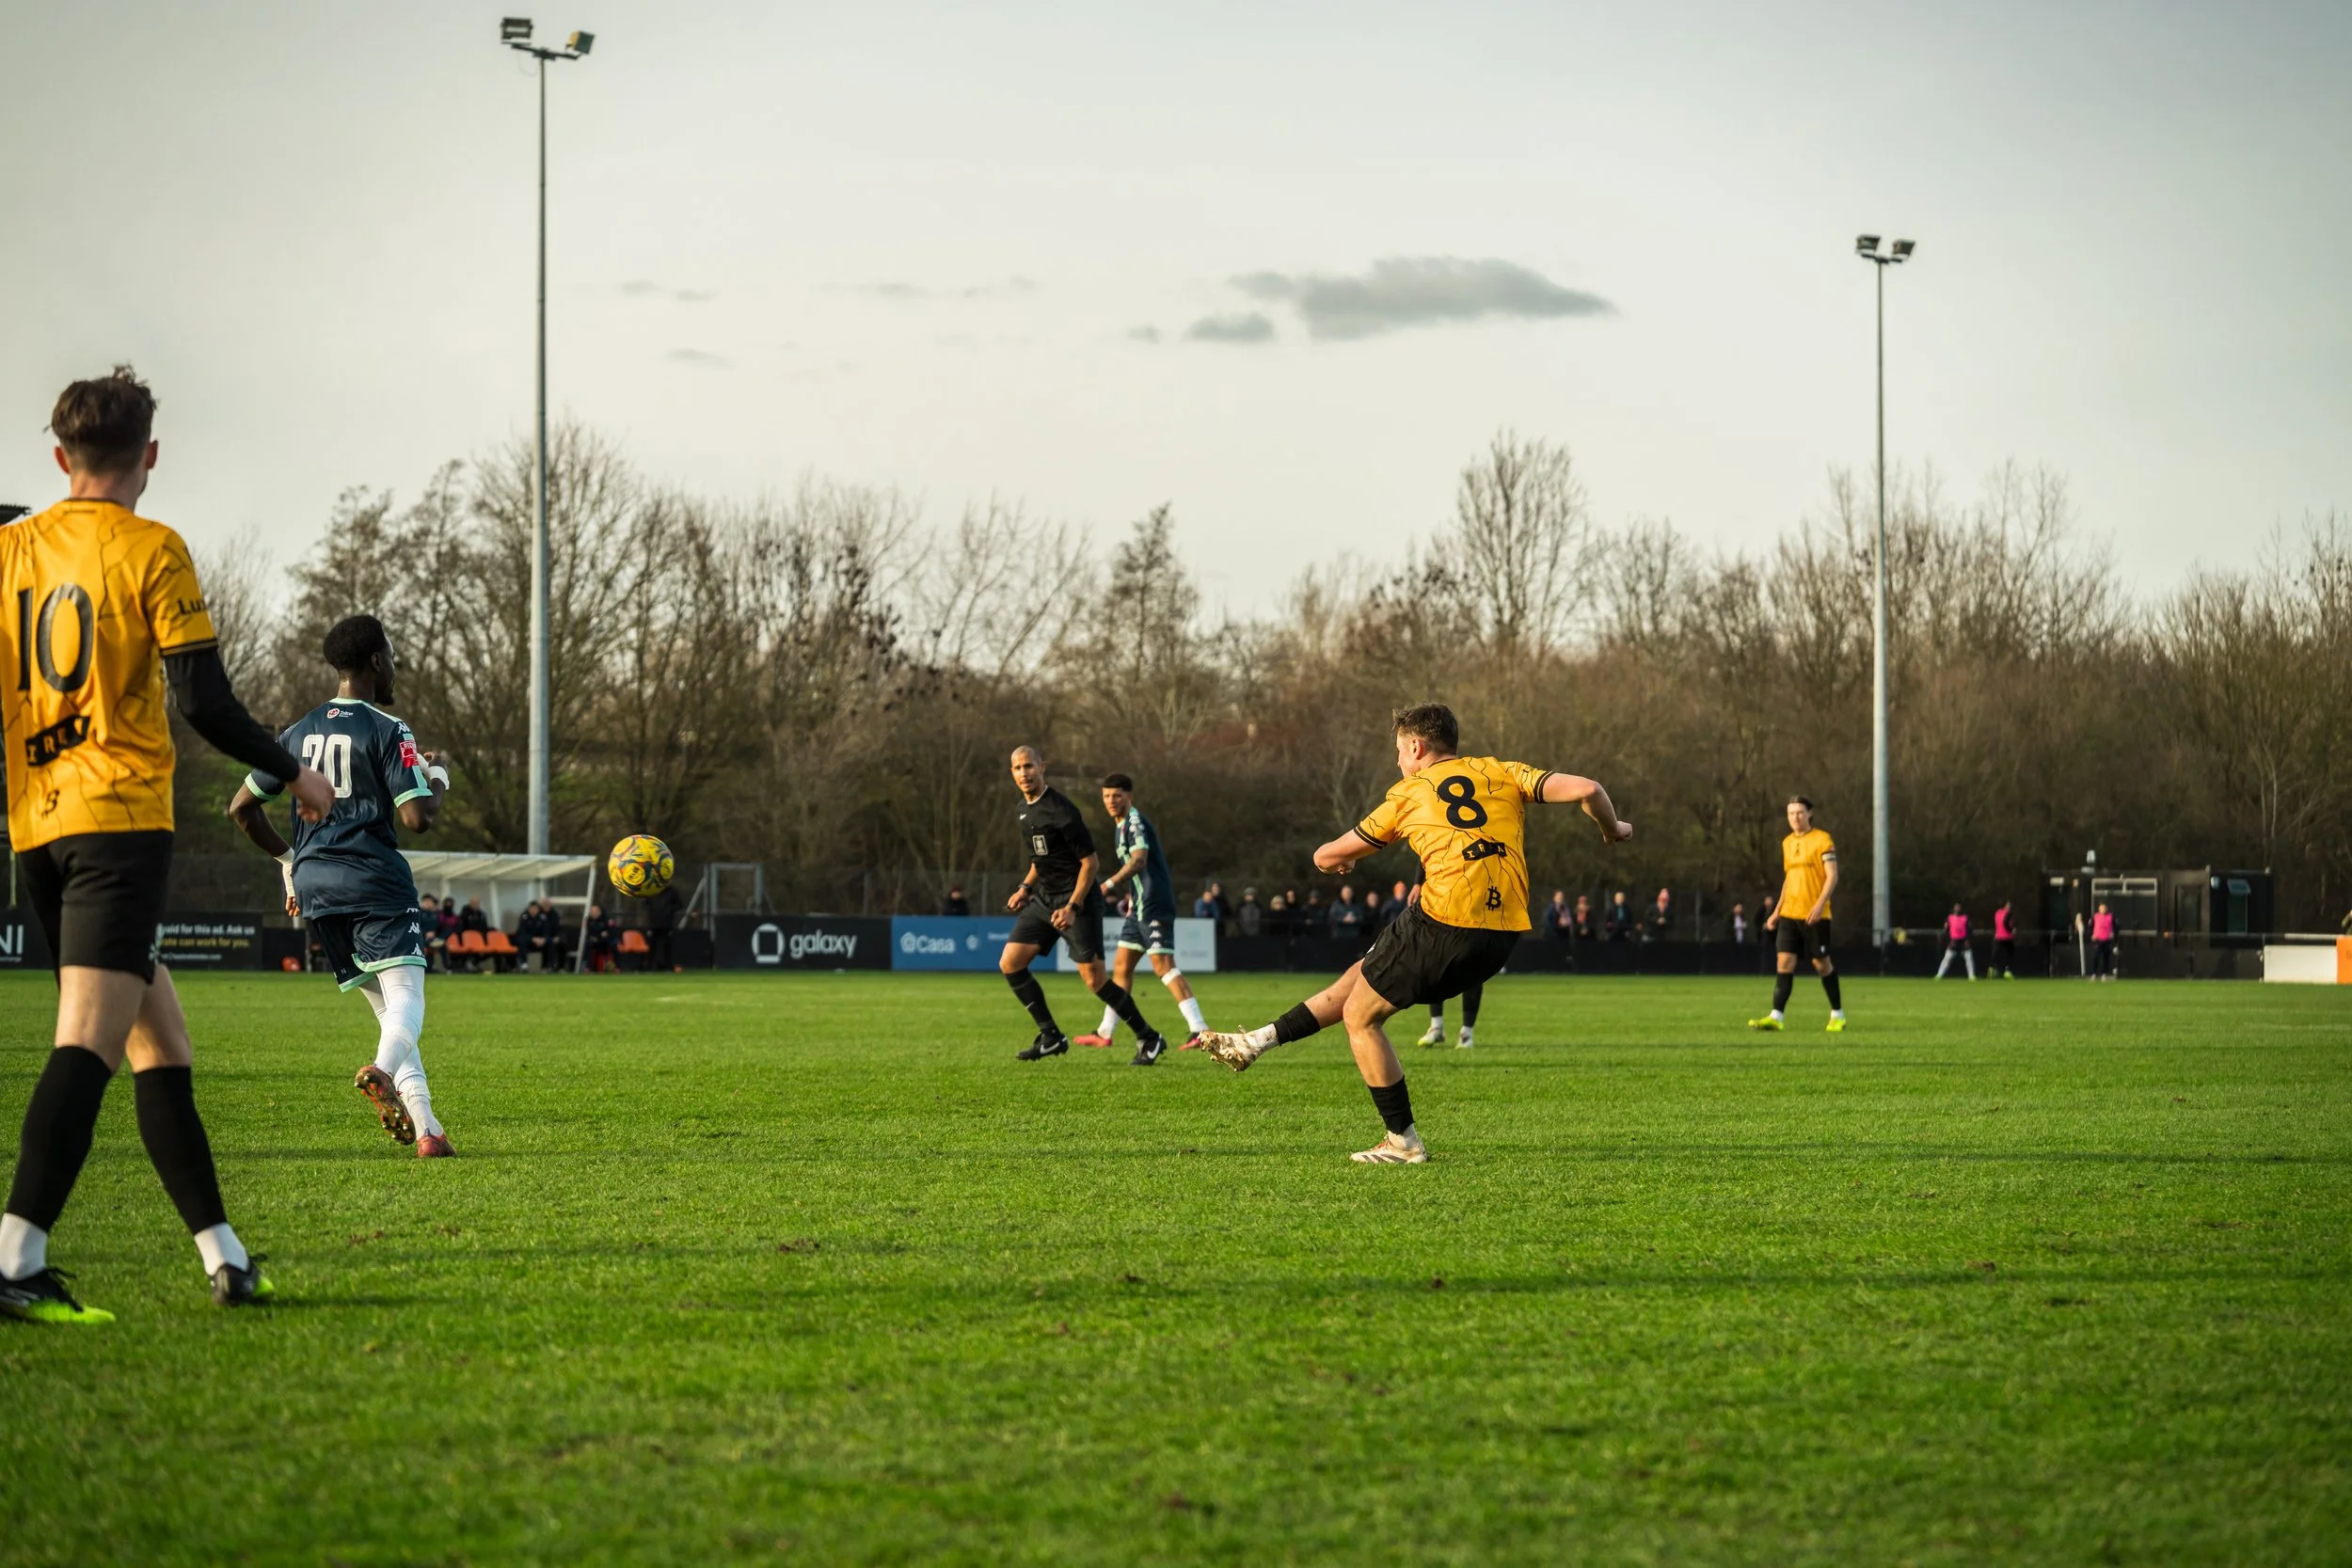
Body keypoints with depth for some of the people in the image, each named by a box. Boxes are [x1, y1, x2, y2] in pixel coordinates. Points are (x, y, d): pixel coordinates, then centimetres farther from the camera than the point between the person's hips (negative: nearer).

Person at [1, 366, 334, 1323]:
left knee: (158, 1038, 14)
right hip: (120, 815, -6)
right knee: (88, 1040, -15)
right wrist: (294, 773, 6)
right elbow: (203, 703, -8)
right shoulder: (151, 551, -4)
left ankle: (223, 1255, 16)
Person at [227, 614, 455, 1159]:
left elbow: (242, 805, 19)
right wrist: (438, 780, 9)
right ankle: (382, 1071, -45)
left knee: (385, 1007, 12)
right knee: (407, 999, -13)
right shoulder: (387, 731, -5)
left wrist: (286, 858, 30)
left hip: (314, 885, 6)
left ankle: (425, 1126, 4)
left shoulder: (299, 733, 15)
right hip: (375, 880, -6)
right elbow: (417, 818, -12)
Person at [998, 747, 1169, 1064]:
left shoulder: (1060, 810, -17)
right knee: (1010, 963, -3)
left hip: (1077, 899, -8)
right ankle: (1051, 1036, 6)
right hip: (1044, 899, 8)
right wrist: (1026, 888, 12)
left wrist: (1072, 907, -21)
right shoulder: (1025, 808, 10)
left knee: (1094, 978, -12)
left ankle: (1149, 1039, 2)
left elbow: (1089, 861, -15)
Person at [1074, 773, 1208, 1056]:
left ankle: (1199, 1030, -22)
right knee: (1122, 966, 13)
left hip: (1154, 905, -10)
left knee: (1163, 964, -16)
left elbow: (1139, 861, -25)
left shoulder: (1135, 822, -11)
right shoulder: (1121, 826, 19)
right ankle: (1105, 1033, 20)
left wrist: (1109, 885, -31)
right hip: (1142, 906, 10)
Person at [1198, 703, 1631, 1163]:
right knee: (1361, 974, 22)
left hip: (1444, 924, -6)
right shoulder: (1501, 773, 14)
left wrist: (1333, 863, 41)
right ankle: (1258, 1042, 28)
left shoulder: (1408, 793, 8)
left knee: (1360, 1016, 13)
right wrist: (1612, 830, 20)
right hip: (1502, 938, 6)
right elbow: (1585, 789, 0)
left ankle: (1403, 1141, 11)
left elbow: (1327, 857, 17)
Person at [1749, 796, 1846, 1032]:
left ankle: (1837, 1015, 16)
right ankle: (1777, 1016, -10)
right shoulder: (1787, 843, 14)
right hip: (1789, 914, 6)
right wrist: (1777, 910, 17)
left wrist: (1820, 904, -23)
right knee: (1784, 962, -5)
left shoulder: (1822, 840, -6)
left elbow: (1832, 876, -11)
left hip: (1814, 915, -6)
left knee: (1821, 964, 2)